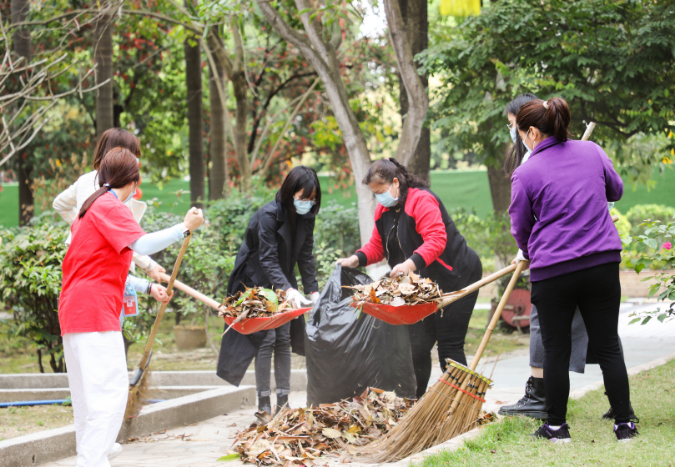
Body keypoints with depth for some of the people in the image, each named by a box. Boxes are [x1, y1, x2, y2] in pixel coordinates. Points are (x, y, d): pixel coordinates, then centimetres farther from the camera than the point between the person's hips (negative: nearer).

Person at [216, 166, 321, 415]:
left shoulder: (306, 217, -5)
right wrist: (288, 290, -42)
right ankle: (264, 403, -4)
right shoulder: (268, 215, -26)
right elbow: (267, 260, -30)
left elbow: (305, 256, -2)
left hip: (283, 283, 6)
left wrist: (313, 290, -12)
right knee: (266, 339, -10)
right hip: (257, 281, -6)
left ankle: (283, 401, 7)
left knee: (284, 340, 3)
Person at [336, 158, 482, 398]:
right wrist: (356, 259, -8)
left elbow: (436, 241, -30)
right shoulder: (384, 210, 9)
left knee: (449, 344, -8)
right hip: (425, 284, 8)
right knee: (419, 343, 5)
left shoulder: (422, 200, -19)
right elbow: (377, 246, 12)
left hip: (456, 276, -8)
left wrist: (411, 263, -44)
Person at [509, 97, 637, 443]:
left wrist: (529, 253, 24)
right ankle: (624, 424, 10)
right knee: (608, 346, 9)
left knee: (555, 350, 9)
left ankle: (556, 426, 17)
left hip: (552, 272, -3)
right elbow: (616, 190, 21)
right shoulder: (592, 152, 4)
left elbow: (520, 229, 4)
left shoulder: (526, 173, -8)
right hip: (603, 264, 3)